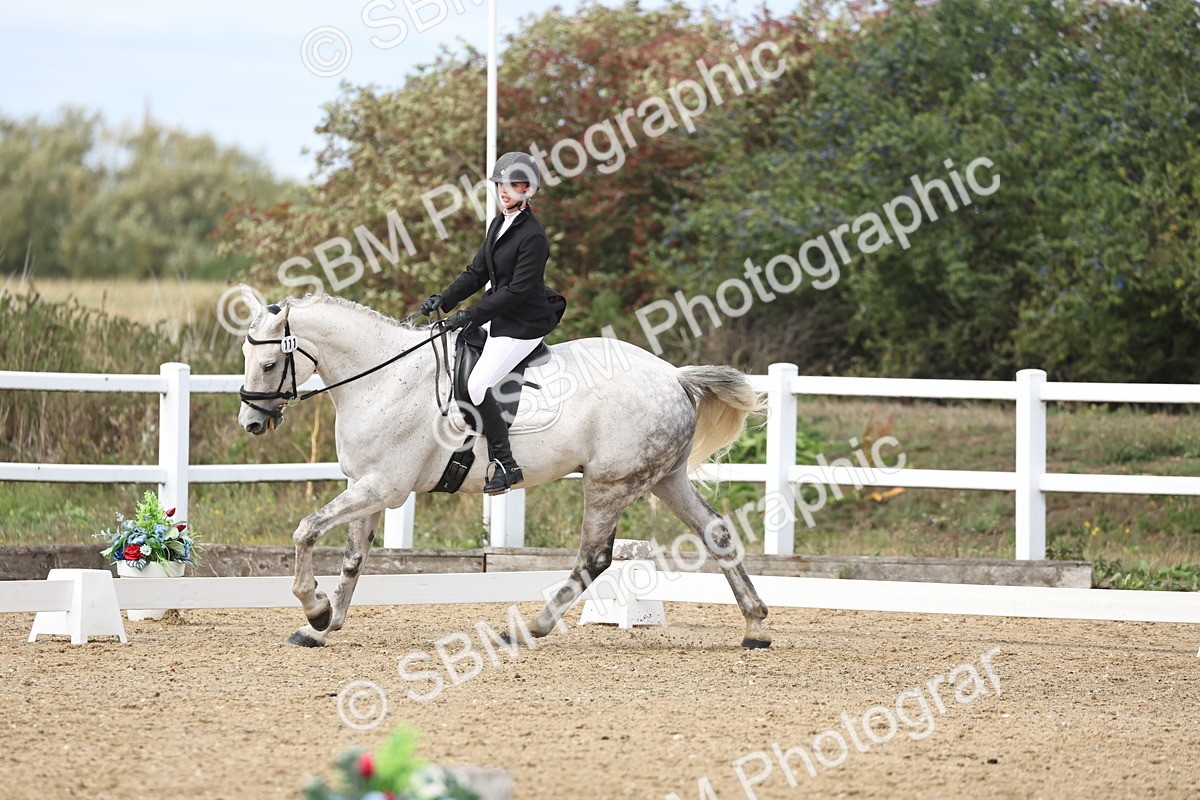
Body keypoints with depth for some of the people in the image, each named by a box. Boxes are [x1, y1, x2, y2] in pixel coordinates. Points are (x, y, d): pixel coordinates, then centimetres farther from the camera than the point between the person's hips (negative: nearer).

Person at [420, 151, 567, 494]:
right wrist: (444, 299, -2)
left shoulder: (532, 236, -21)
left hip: (524, 324, -10)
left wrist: (471, 315, -22)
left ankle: (506, 464, -13)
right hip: (499, 316, 10)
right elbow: (478, 272, 12)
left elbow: (518, 290, -23)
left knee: (478, 385, -19)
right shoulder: (499, 225, 8)